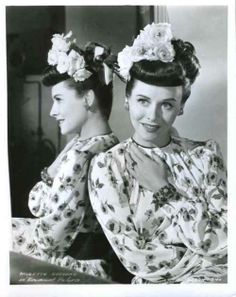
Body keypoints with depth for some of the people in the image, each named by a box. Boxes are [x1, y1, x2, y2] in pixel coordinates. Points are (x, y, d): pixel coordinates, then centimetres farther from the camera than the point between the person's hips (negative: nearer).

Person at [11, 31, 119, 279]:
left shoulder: (81, 156, -25)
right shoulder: (96, 145, 2)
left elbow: (49, 240, -20)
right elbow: (36, 205, 4)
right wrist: (59, 163, -7)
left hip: (74, 264, -8)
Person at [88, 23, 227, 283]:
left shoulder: (205, 154, 1)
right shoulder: (107, 166, -6)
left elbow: (222, 241, -8)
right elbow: (136, 259, -10)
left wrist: (163, 189, -10)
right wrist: (213, 257, -8)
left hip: (218, 278, 2)